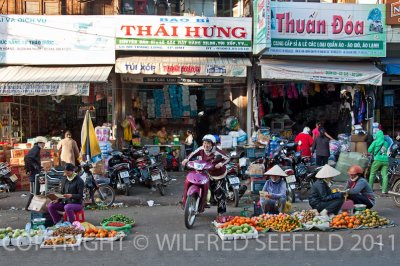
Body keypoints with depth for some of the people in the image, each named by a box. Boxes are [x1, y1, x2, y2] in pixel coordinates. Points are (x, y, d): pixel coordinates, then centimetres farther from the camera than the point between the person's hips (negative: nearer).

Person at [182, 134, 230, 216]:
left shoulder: (217, 152, -27)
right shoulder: (201, 149, -12)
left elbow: (228, 158, -23)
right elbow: (193, 154, 0)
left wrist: (221, 163, -40)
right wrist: (187, 159, -17)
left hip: (219, 175, -5)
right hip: (209, 174, 5)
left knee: (219, 194, -6)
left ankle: (221, 212, 6)